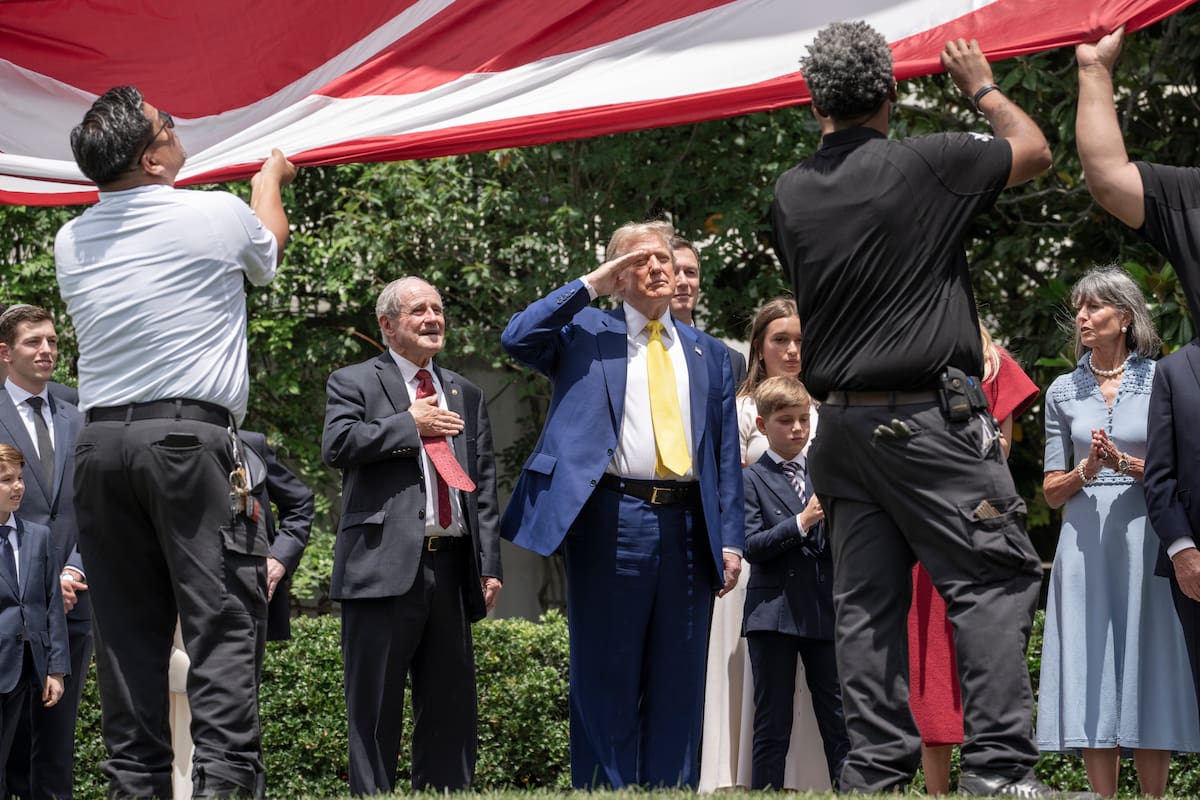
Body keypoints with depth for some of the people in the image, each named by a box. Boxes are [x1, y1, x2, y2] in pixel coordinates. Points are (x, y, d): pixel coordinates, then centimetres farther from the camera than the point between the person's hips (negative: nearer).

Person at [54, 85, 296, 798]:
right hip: (190, 438, -5)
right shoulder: (217, 217, -2)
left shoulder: (71, 243, 12)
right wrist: (271, 175, 44)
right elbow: (269, 245, 23)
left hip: (101, 444, 5)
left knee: (128, 632, 6)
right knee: (223, 628, -5)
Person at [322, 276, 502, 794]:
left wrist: (489, 566, 7)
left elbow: (484, 488, 16)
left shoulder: (466, 396, 21)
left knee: (450, 705, 6)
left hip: (450, 570, 5)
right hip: (384, 565, -5)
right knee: (376, 708, -3)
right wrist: (410, 425, -7)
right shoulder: (353, 383, 6)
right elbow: (337, 445, -13)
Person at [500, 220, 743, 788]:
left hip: (688, 526, 3)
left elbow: (727, 455, 15)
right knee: (607, 677, -1)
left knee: (678, 680, 5)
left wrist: (730, 540, 6)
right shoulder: (584, 333, 10)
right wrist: (589, 285, -4)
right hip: (612, 521, -3)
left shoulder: (709, 354, 19)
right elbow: (517, 339, -9)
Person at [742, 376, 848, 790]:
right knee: (773, 725, 2)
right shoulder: (752, 480, 2)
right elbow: (751, 546, -8)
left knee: (839, 720, 2)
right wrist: (801, 522, -18)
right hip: (774, 611, -3)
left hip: (825, 610, 3)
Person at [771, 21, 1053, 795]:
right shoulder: (924, 163, -9)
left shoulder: (793, 193, 6)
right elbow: (1034, 151, 7)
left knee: (867, 602, 6)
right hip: (930, 415, -6)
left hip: (843, 422, 6)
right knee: (995, 582, -4)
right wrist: (982, 87, 24)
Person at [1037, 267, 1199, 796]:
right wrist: (1086, 471, -10)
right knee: (1092, 678, -1)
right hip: (1086, 546, 2)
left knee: (1149, 672, -2)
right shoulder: (1064, 392, 10)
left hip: (1146, 540, -2)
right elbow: (1052, 492, 10)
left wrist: (1126, 464, -14)